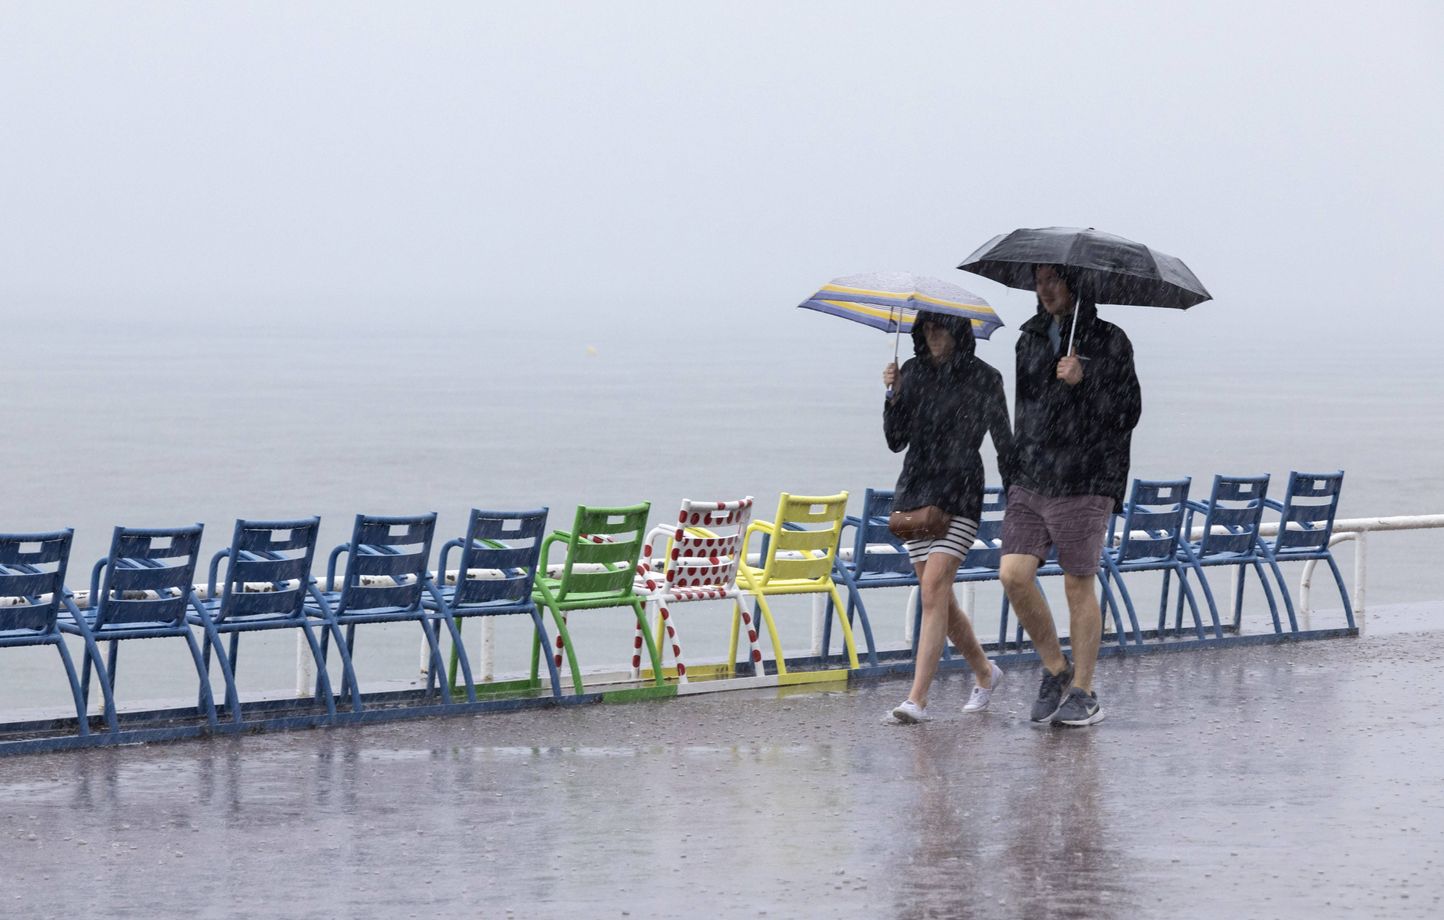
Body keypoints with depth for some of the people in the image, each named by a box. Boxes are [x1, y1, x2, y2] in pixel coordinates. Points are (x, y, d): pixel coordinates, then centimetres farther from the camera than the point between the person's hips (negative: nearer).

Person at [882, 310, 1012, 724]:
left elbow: (1003, 442, 4)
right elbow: (896, 440, 7)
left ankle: (917, 698, -22)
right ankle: (984, 671, 32)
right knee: (939, 596, 9)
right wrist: (894, 396, -7)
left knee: (934, 589, -17)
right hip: (915, 490, 5)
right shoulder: (914, 372, 9)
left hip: (960, 495, -5)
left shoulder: (984, 379, -1)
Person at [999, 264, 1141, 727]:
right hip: (1029, 481, 5)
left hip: (1083, 484, -5)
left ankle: (1082, 691, 8)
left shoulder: (1109, 342, -1)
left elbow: (1128, 412, -6)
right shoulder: (1029, 340, 15)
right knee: (1014, 574, -8)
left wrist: (1084, 381, -20)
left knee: (1078, 585, -1)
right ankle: (1056, 670, 10)